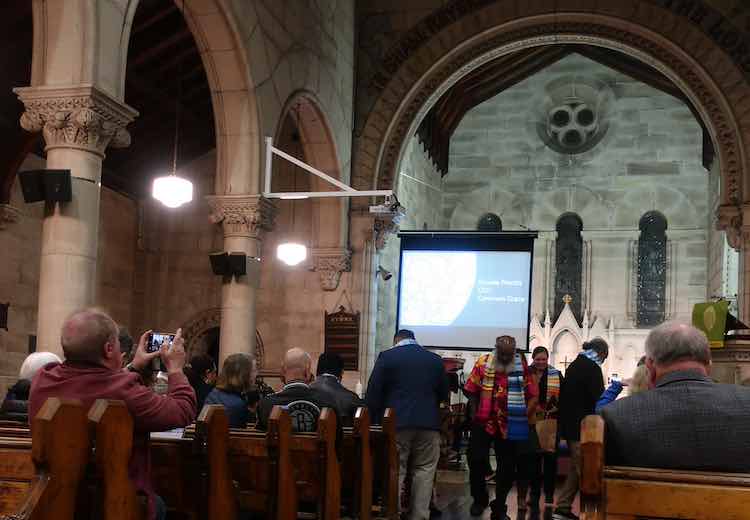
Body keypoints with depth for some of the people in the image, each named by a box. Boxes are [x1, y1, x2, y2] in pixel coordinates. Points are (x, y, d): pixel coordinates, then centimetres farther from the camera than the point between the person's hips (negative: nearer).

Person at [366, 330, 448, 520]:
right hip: (428, 423, 2)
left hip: (396, 423, -2)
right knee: (424, 471, 8)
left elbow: (373, 393, -3)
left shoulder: (386, 356, 0)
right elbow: (444, 394, 13)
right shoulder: (435, 359, 8)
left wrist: (374, 420, 6)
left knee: (395, 472, 6)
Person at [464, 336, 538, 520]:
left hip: (510, 426, 0)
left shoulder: (522, 367, -5)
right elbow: (471, 390, 3)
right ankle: (479, 499, 24)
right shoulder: (483, 363, -4)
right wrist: (478, 411, 0)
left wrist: (523, 415, -10)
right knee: (477, 461, 1)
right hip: (483, 422, 0)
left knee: (508, 467, 7)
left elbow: (533, 395, -2)